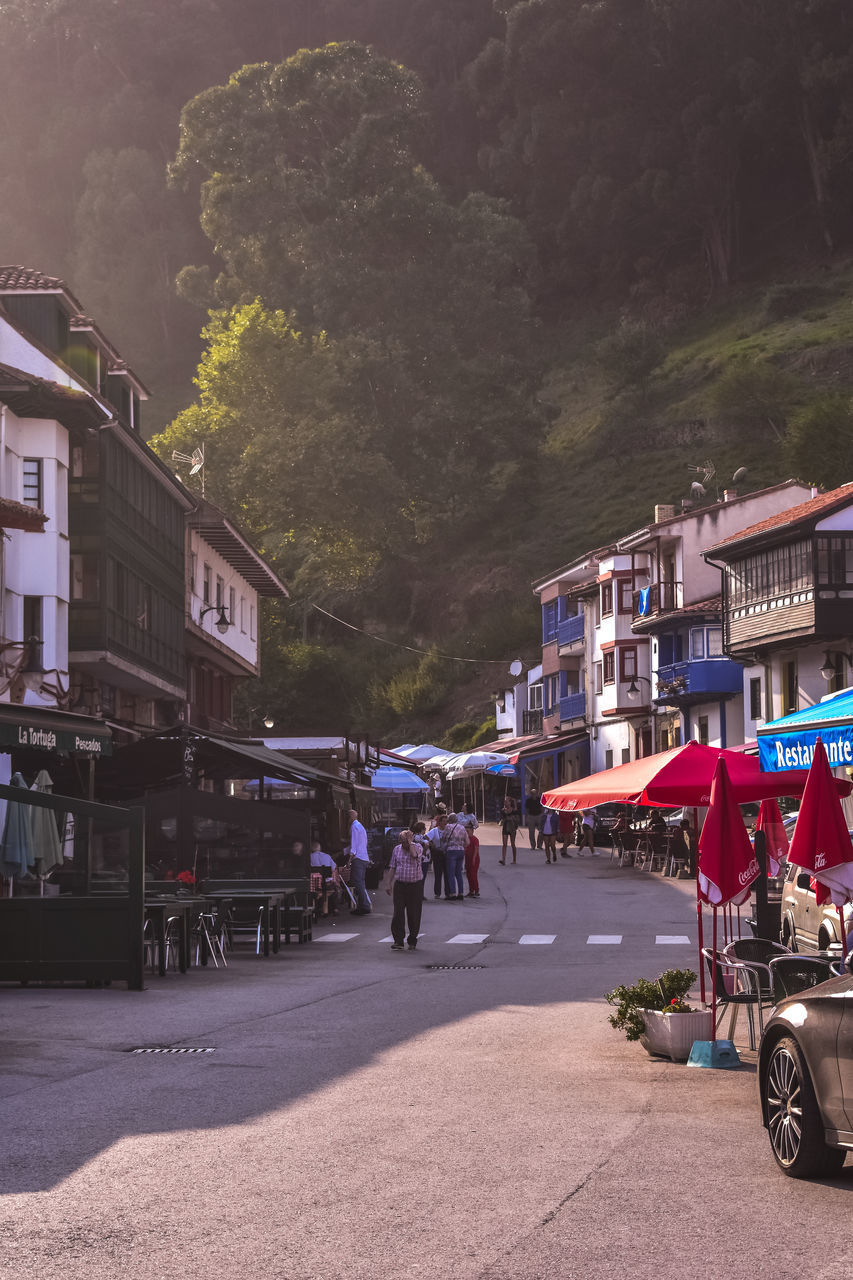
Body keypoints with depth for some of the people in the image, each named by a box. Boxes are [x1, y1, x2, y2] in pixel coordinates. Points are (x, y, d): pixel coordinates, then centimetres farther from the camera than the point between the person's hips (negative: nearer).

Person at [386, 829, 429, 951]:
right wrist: (389, 884, 9)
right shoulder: (397, 849, 9)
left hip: (415, 885, -2)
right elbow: (392, 868, 13)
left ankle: (412, 941, 14)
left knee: (414, 914, 2)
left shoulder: (418, 847, 0)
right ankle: (398, 941, -4)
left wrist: (410, 842, -15)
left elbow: (415, 854, -25)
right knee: (398, 913, -5)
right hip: (399, 885, 2)